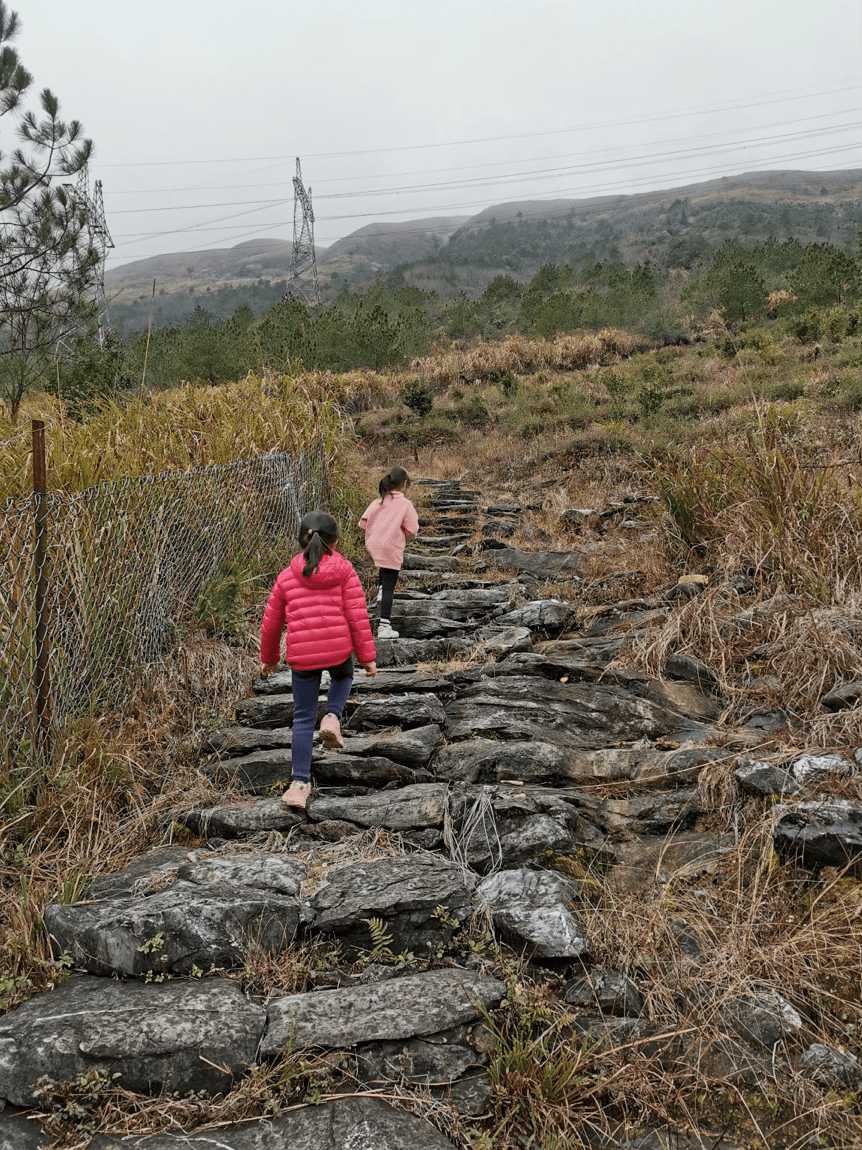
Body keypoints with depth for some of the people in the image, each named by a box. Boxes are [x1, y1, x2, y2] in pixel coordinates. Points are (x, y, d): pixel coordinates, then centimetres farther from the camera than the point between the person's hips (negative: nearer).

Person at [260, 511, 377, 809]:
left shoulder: (286, 577, 6)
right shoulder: (344, 571, 1)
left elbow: (271, 623, 13)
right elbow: (357, 616, -4)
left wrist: (268, 658, 27)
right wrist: (367, 656, 2)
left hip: (302, 656, 1)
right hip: (339, 649, -1)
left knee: (303, 719, 10)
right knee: (342, 677, 35)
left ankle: (300, 784, 4)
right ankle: (332, 718, 9)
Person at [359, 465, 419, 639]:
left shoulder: (377, 503, 6)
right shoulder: (405, 504, -7)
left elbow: (362, 525, 2)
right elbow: (411, 533, -9)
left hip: (373, 547, 5)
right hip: (391, 550, -5)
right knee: (389, 588, 1)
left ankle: (381, 588, 20)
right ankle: (384, 626, 0)